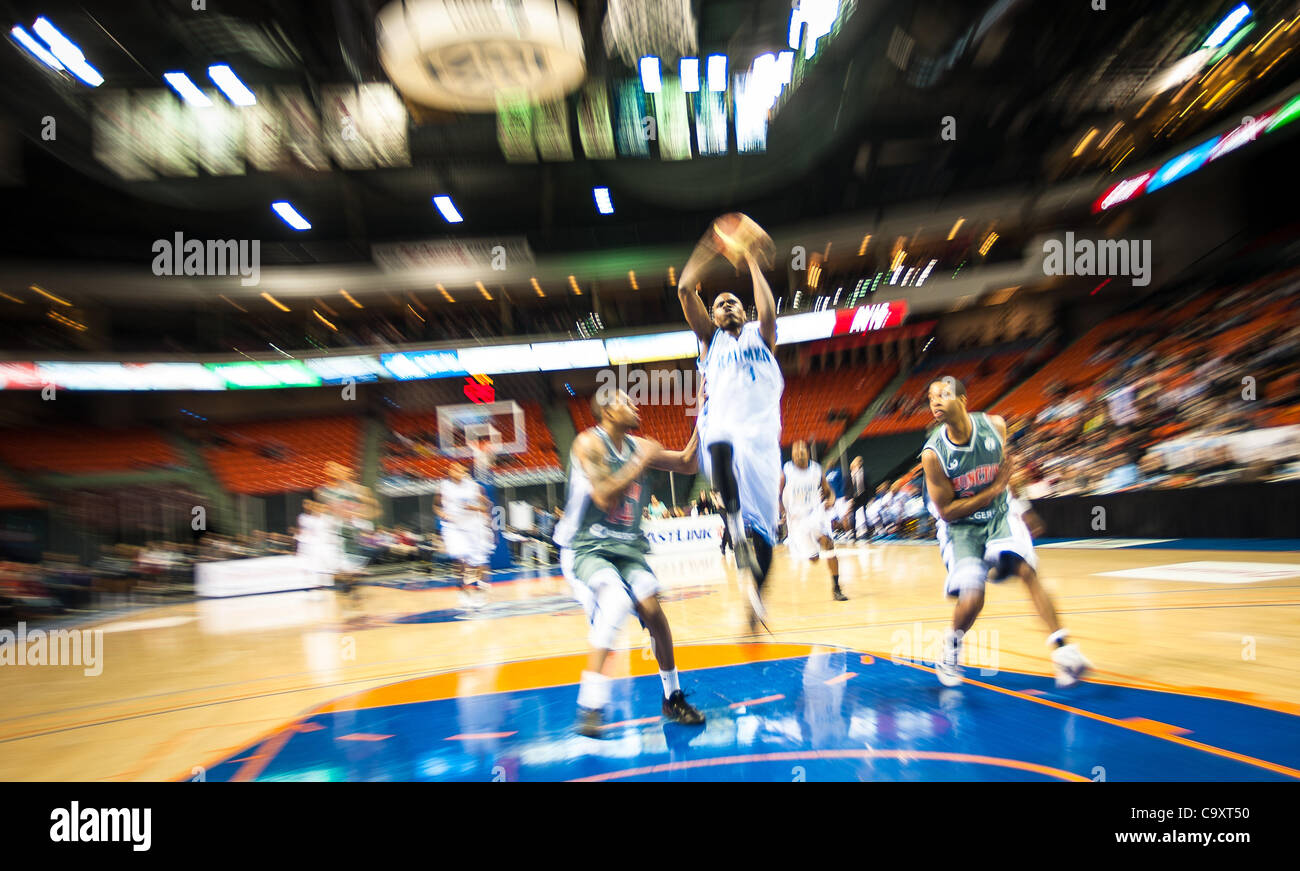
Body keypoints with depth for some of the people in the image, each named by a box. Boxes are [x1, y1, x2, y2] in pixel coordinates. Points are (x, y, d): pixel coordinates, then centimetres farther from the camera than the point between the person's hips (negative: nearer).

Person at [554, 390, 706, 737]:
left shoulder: (638, 446, 6)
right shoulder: (589, 442, -13)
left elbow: (687, 465, 13)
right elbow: (605, 498, -24)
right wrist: (642, 462, -19)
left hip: (627, 548, 6)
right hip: (585, 548, -6)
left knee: (652, 610, -7)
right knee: (616, 601, -31)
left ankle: (673, 698, 16)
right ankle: (589, 706, -26)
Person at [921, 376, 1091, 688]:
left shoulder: (994, 425, -11)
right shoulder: (933, 454, -21)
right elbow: (947, 511, -16)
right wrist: (993, 490, -19)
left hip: (998, 515, 3)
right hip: (959, 526, -3)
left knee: (1026, 569, -19)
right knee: (972, 599, -16)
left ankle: (1063, 651, -14)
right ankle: (951, 648, 15)